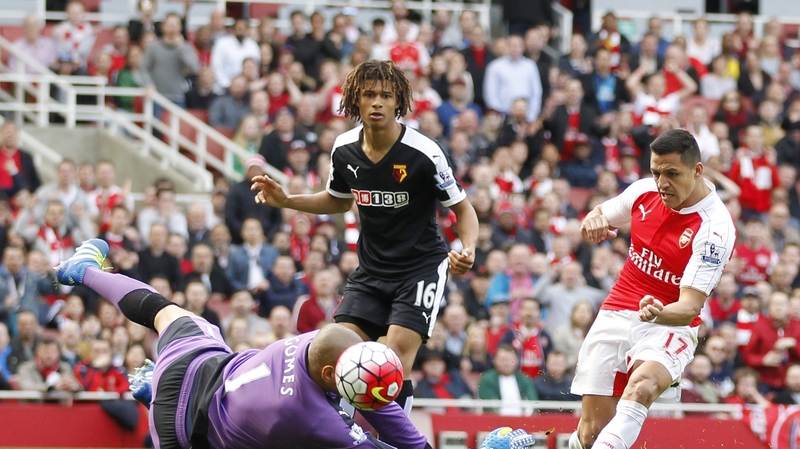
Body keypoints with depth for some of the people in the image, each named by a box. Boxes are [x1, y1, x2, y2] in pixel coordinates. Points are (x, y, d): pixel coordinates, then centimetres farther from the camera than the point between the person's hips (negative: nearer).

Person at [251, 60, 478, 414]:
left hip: (420, 267, -5)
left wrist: (467, 251, -30)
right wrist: (285, 201, 4)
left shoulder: (423, 153, -19)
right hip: (371, 269, 5)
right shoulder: (344, 149, -4)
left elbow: (463, 208, -10)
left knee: (396, 359, -18)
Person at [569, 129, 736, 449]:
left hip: (669, 326, -5)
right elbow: (603, 214, 21)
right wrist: (594, 220, -5)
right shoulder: (645, 191, 0)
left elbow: (690, 307, -21)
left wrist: (657, 314, -44)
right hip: (616, 315, 5)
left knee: (641, 387, -38)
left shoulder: (715, 229, -17)